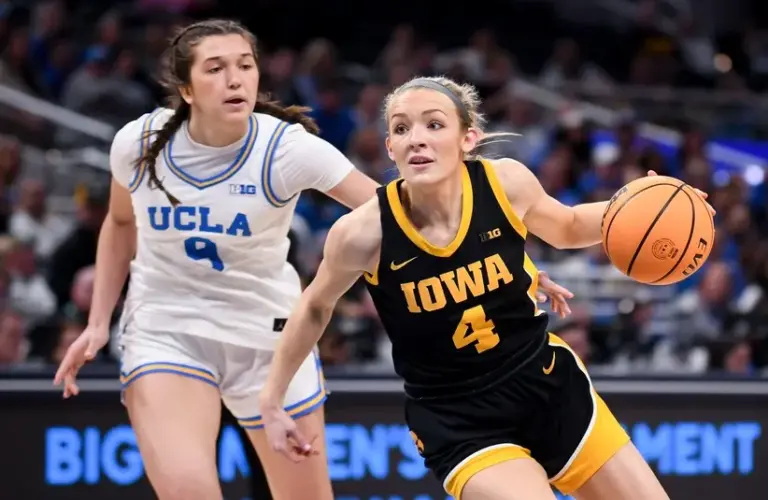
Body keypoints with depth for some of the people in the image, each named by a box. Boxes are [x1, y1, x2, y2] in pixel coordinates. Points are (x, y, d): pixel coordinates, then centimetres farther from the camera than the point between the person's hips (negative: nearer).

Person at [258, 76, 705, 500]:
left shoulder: (507, 184, -14)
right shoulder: (364, 234, -20)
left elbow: (567, 229, 8)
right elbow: (316, 307, 1)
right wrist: (273, 399, 7)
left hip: (552, 386, 4)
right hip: (459, 424, -4)